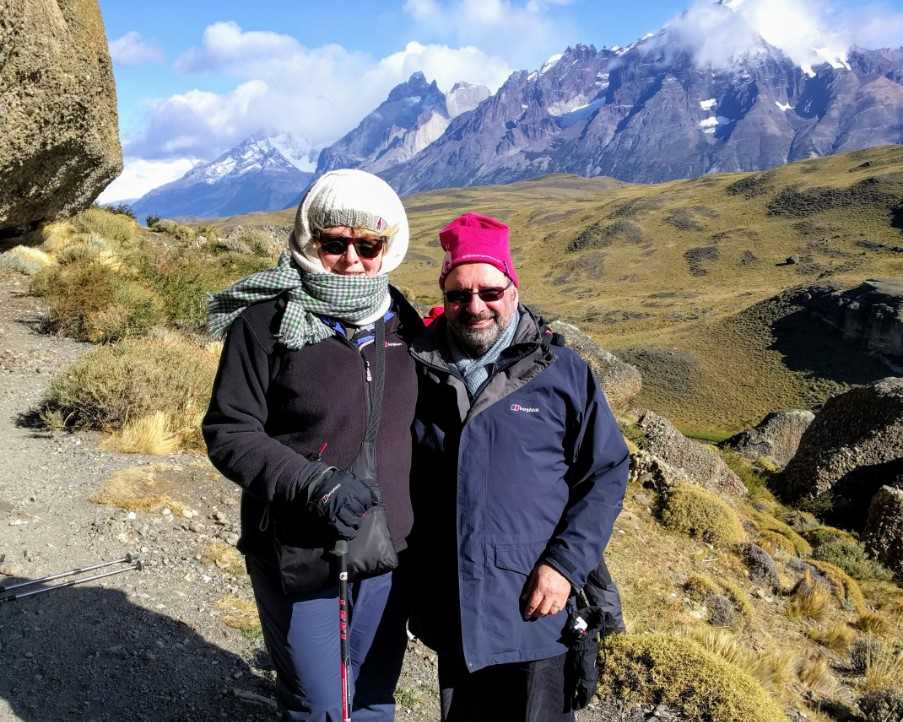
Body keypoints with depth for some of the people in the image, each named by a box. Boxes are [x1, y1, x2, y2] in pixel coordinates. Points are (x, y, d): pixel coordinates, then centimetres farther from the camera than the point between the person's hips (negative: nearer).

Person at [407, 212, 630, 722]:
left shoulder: (563, 372, -4)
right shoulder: (420, 370, 3)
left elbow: (607, 474, -3)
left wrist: (565, 565, -13)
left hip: (536, 607, -2)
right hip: (451, 608, 3)